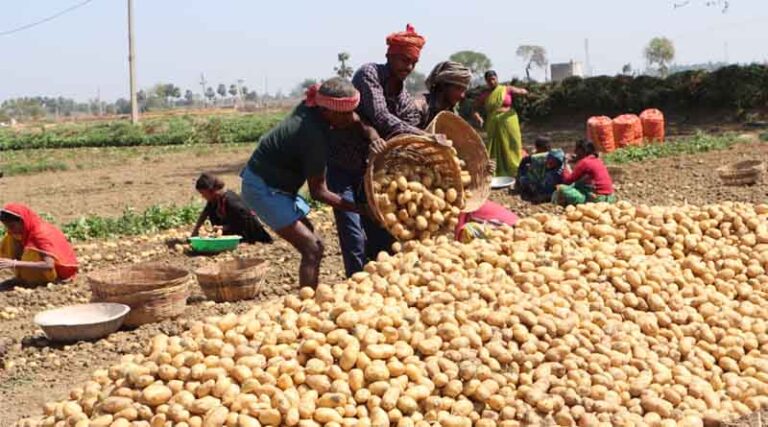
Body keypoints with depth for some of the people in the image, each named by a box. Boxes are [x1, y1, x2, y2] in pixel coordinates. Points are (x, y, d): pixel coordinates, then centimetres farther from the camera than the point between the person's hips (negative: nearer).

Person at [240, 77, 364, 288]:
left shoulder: (310, 107, -5)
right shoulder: (314, 136, -28)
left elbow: (356, 119, 12)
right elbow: (318, 191, -19)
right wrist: (357, 208, -19)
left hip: (278, 185, 10)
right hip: (264, 189, -10)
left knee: (313, 245, 11)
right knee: (312, 249, -13)